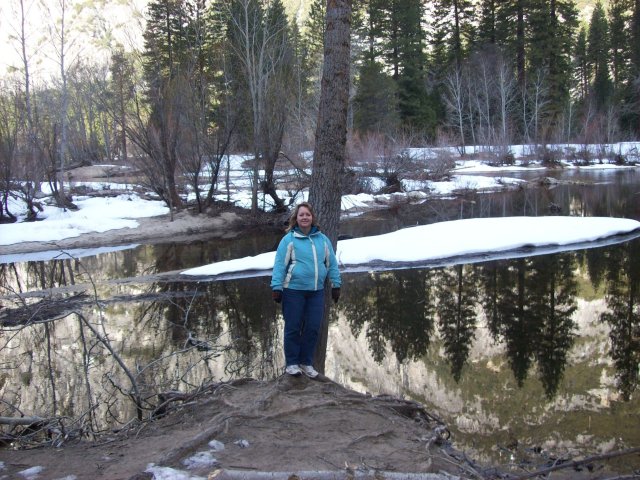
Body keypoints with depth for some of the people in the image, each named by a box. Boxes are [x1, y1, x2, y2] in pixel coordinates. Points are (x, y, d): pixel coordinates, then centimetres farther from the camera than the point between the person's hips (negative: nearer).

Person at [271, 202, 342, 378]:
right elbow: (279, 265, -7)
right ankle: (292, 363, 17)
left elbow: (331, 263, 11)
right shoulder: (289, 239, -5)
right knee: (293, 328, 4)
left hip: (316, 291, 4)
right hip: (293, 291, -4)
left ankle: (306, 362, 21)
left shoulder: (322, 239, 7)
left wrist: (336, 284, 9)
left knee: (313, 328, 6)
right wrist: (276, 287, -12)